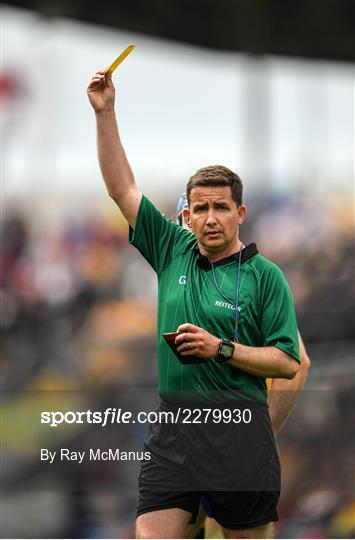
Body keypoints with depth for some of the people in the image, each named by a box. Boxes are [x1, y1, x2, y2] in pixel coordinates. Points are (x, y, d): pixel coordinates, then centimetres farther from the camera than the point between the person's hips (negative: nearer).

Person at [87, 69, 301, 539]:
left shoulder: (265, 276, 0)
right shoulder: (174, 253, 11)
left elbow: (288, 363, -4)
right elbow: (122, 189, 11)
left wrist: (222, 348, -13)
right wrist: (105, 113, 6)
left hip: (240, 434, -3)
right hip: (174, 429, 3)